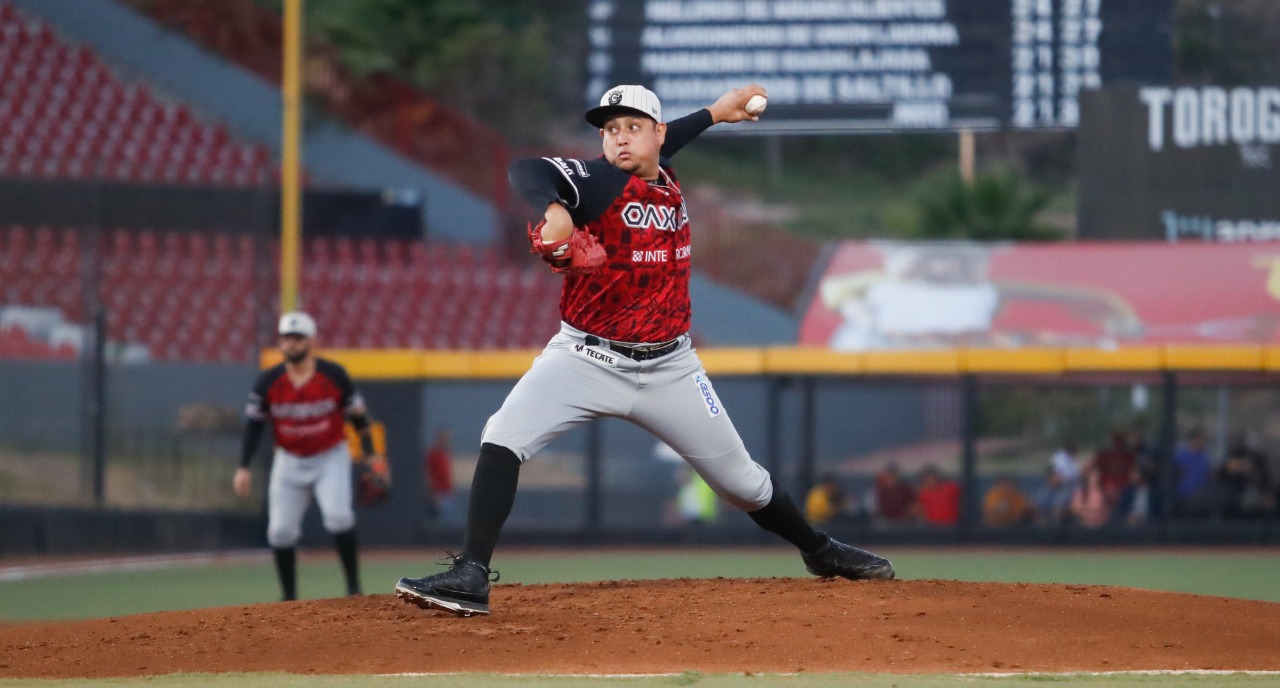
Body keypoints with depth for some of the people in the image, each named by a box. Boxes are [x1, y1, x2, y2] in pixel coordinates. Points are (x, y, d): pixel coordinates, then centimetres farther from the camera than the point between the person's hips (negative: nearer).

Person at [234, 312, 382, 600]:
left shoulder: (334, 376, -11)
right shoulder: (268, 381, -8)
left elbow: (357, 414, -1)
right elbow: (254, 424, -1)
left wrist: (370, 456, -4)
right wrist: (243, 467, -6)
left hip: (330, 459, -2)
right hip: (289, 463, 2)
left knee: (338, 515, -23)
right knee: (281, 530, -3)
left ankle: (353, 585, -13)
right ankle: (289, 597, 12)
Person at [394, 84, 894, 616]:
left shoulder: (667, 182, 4)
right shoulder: (599, 181, -14)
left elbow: (658, 149, 29)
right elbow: (526, 171, -33)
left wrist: (714, 113, 32)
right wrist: (554, 210, -51)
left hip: (667, 368, 4)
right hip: (587, 358, -4)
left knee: (741, 480, 12)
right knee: (503, 438, -25)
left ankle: (820, 551, 36)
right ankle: (470, 576, -27)